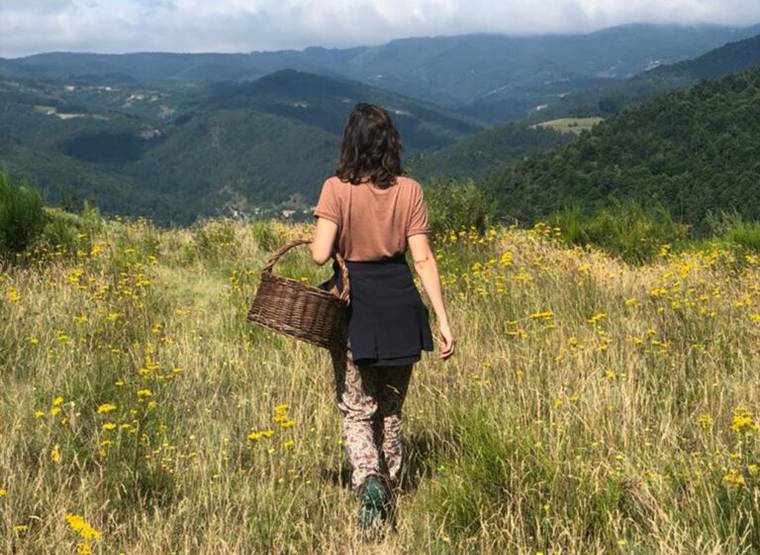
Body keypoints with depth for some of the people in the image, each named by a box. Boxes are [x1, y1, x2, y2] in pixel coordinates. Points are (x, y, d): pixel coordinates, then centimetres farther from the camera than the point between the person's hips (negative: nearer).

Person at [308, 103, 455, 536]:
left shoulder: (336, 189, -8)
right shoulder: (410, 191, -2)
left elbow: (320, 253, -16)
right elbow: (423, 258, -5)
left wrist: (312, 244, 8)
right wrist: (443, 319, -3)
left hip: (352, 303, -2)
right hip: (400, 303, 2)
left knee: (357, 410, 8)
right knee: (390, 409, 18)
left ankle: (368, 481, -17)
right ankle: (388, 492, 26)